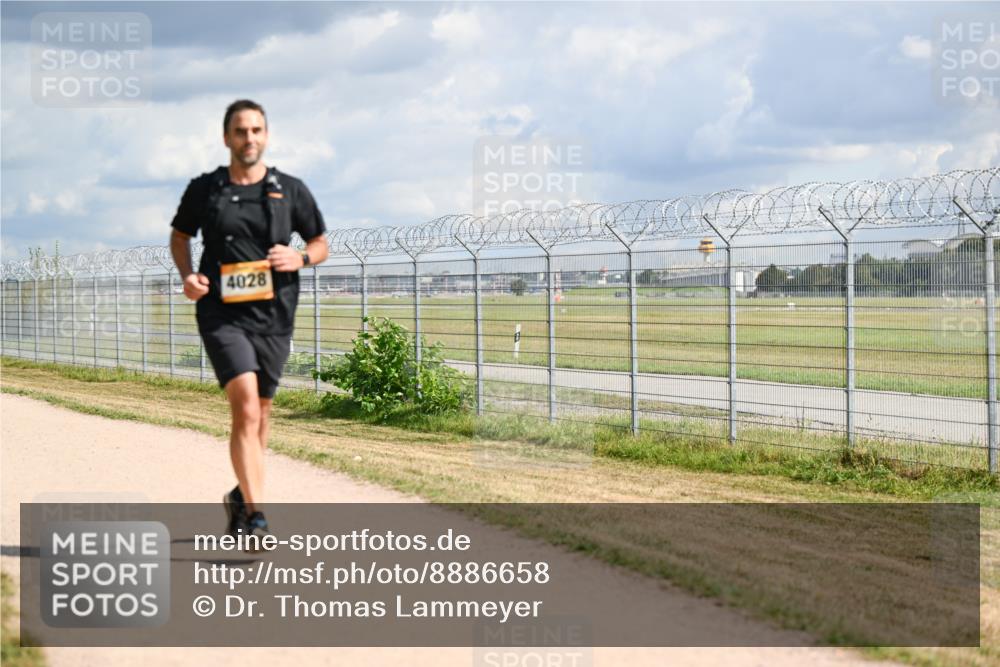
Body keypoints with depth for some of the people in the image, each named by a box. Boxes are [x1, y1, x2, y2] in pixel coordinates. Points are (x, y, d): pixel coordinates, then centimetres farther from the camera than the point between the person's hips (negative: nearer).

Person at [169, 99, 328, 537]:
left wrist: (300, 258, -8)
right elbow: (180, 235, 19)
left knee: (259, 414, 13)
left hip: (274, 318, 3)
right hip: (222, 315, -2)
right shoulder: (204, 190, 4)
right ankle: (255, 516, -24)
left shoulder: (291, 190, 5)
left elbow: (320, 244, 15)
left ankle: (240, 497, 36)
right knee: (245, 405, -20)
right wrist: (187, 275, 0)